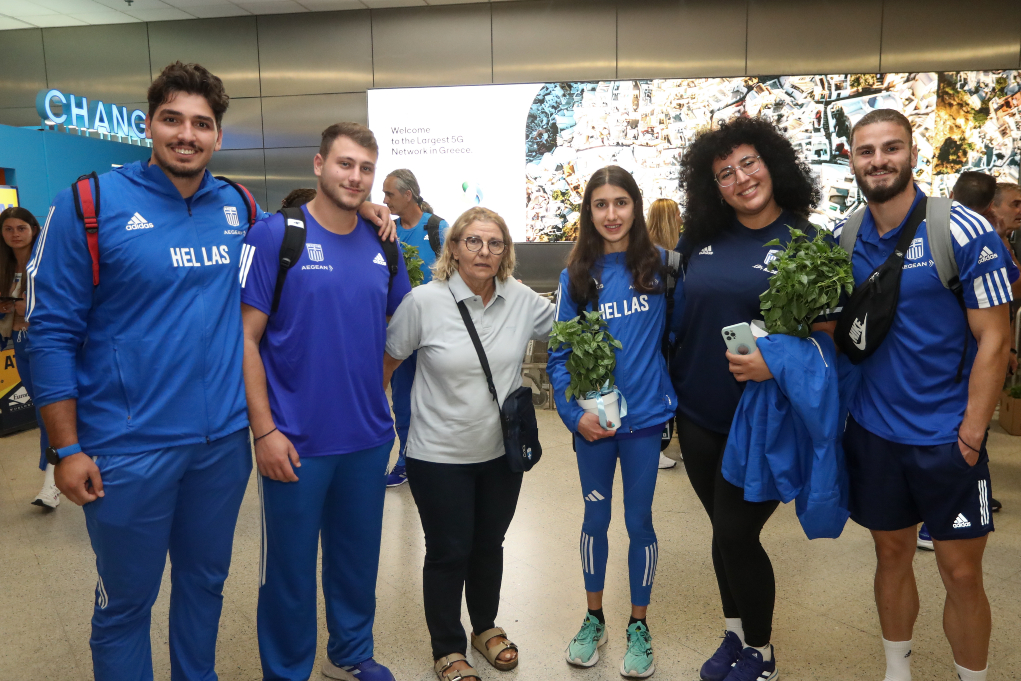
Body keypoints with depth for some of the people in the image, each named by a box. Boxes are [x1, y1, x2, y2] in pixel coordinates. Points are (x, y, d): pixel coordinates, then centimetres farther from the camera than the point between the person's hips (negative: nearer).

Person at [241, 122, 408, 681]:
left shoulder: (381, 243, 5)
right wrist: (264, 429, -14)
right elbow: (245, 336, -11)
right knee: (291, 566, 11)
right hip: (296, 441, -4)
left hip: (369, 439, 5)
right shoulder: (275, 235, -9)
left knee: (358, 556, 19)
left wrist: (376, 392, 7)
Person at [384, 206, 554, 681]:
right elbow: (386, 361, -4)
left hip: (502, 451, 4)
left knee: (489, 545, 20)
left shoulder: (523, 300, -5)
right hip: (440, 455, -3)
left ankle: (486, 627, 44)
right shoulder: (424, 301, -13)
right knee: (448, 553, 9)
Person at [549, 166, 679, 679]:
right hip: (592, 420, 1)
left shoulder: (658, 264, -3)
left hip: (645, 415, 0)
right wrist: (574, 413, -11)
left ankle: (638, 626, 31)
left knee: (639, 521, 11)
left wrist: (670, 395, -4)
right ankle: (594, 618, 35)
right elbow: (558, 352, -2)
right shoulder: (577, 273, -2)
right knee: (596, 519, 15)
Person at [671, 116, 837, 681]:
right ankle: (734, 635, 38)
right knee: (724, 533, 17)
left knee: (735, 535, 1)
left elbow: (831, 331, -7)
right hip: (698, 414, 4)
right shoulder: (700, 239, 5)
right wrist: (668, 387, 10)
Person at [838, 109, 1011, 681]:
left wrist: (972, 431, -13)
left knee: (961, 571, 5)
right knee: (892, 553, 16)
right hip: (872, 430, 4)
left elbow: (994, 338, -11)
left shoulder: (964, 232, -11)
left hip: (946, 436, -3)